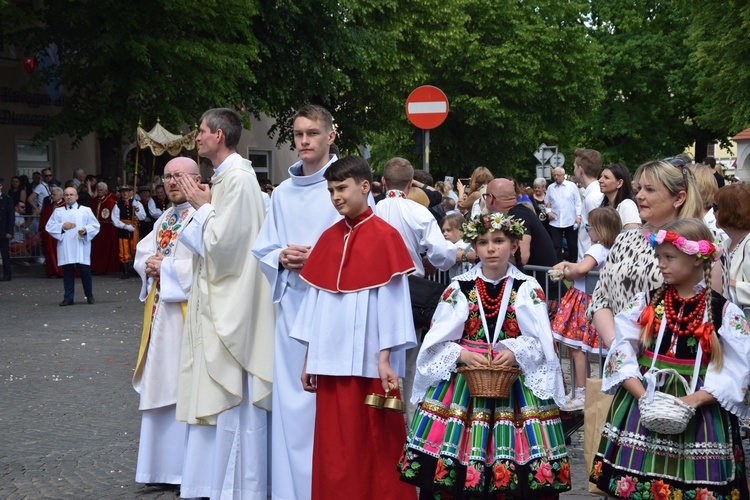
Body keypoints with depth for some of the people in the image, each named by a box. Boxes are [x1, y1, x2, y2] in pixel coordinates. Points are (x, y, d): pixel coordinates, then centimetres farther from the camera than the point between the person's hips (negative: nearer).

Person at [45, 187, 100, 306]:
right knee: (67, 272, 1)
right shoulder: (58, 211, 12)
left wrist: (86, 230, -14)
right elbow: (49, 226, 7)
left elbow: (95, 225, 5)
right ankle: (69, 298, 6)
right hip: (65, 248, 1)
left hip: (81, 247, -1)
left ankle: (89, 296, 12)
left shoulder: (86, 210, 8)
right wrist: (62, 226, -8)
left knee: (85, 271, -3)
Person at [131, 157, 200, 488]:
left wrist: (165, 267, -13)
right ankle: (163, 463, 18)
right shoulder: (165, 219, 18)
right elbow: (142, 253, 18)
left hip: (188, 311, -9)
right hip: (161, 310, 9)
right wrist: (150, 264, -5)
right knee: (161, 383, 10)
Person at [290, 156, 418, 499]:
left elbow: (392, 301, -8)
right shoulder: (328, 238, 10)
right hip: (332, 360, 5)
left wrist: (385, 359, -12)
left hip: (370, 362, -5)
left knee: (377, 446, 3)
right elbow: (315, 300, 12)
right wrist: (309, 358, 11)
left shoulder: (384, 236, -5)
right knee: (335, 448, 7)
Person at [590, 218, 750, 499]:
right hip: (642, 403, 2)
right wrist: (642, 395, -16)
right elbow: (621, 353, -3)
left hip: (700, 413, -1)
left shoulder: (724, 312, -1)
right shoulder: (645, 302, 4)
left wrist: (695, 399, -19)